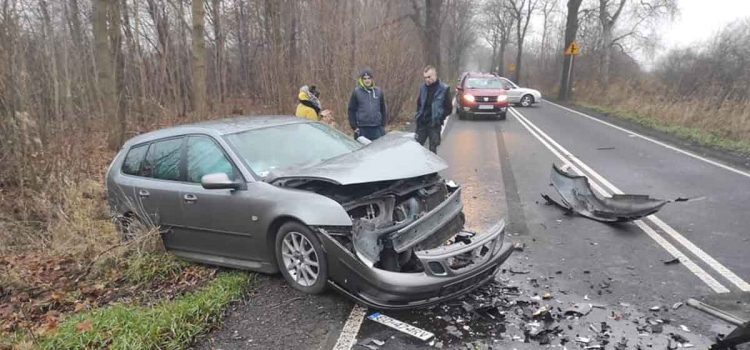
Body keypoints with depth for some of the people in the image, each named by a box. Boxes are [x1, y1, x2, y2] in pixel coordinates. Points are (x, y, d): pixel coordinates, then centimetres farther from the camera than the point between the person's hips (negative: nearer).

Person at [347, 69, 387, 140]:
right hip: (362, 128, -2)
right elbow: (351, 110, 1)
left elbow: (383, 109, 12)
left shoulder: (378, 91, 9)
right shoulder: (356, 92, 1)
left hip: (377, 127, 3)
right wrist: (354, 127, -5)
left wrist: (383, 125, 6)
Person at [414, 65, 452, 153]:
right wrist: (419, 114, 7)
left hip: (434, 125, -4)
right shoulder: (423, 88, 5)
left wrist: (439, 118, -8)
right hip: (422, 123, 4)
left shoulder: (444, 89, -8)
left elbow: (449, 108, -3)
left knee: (432, 149, 5)